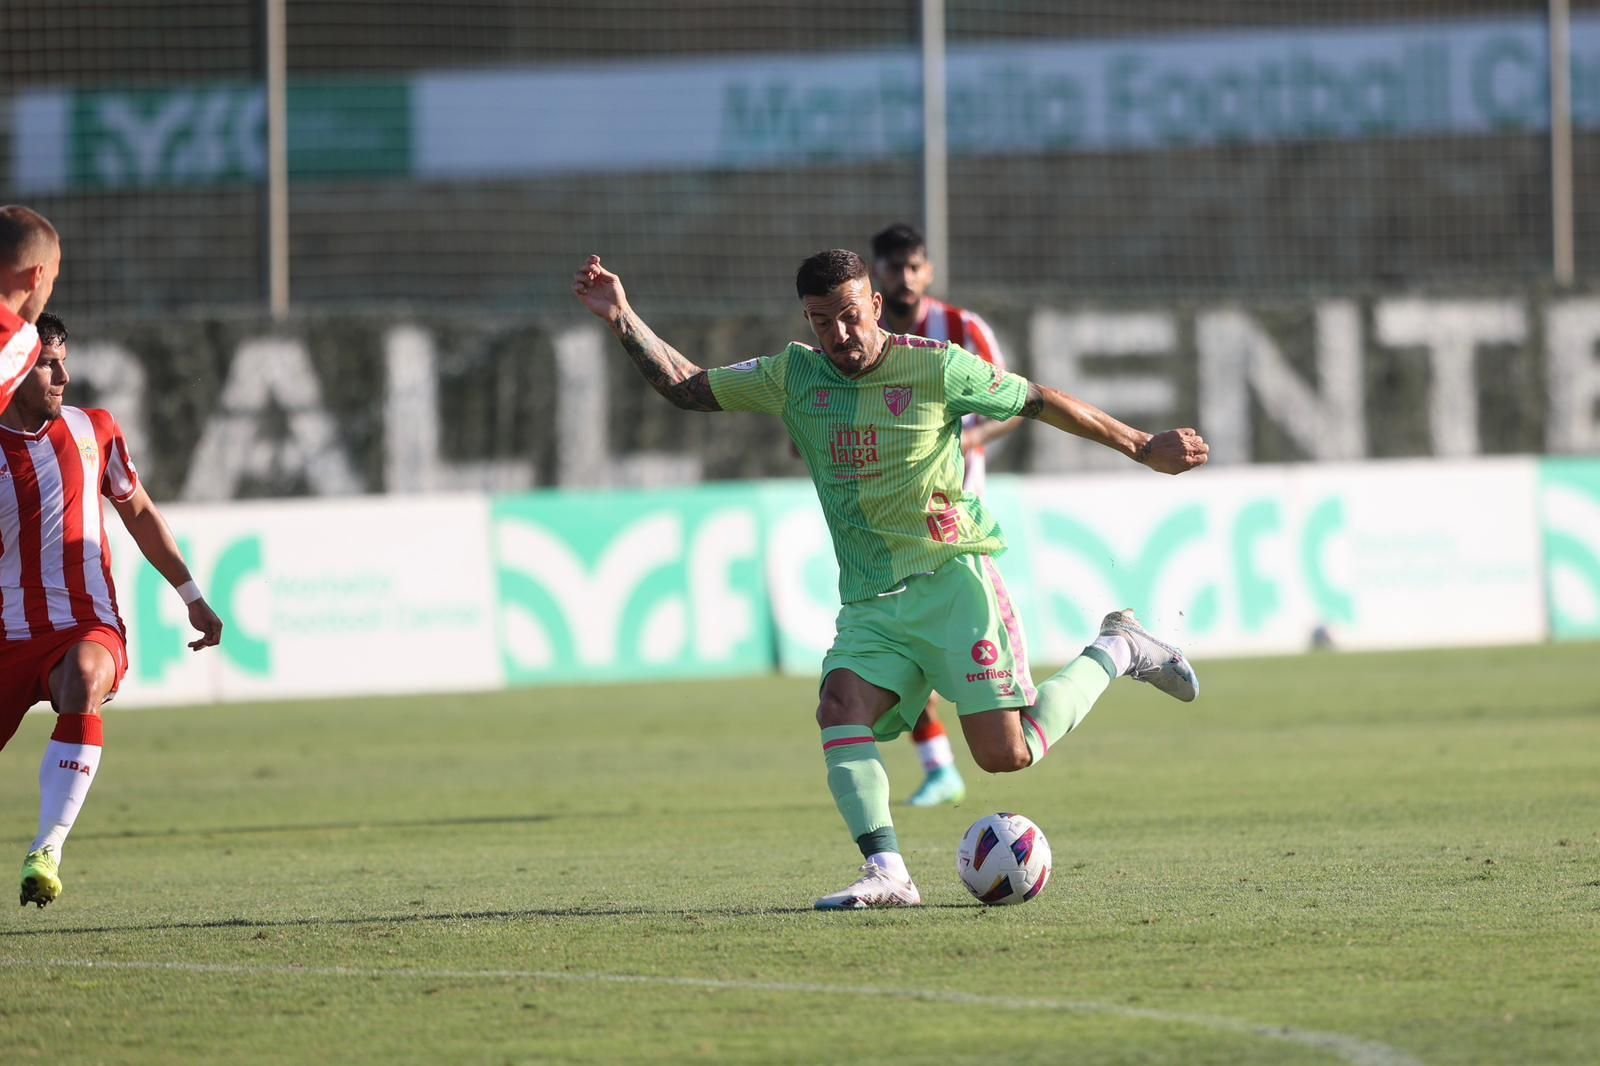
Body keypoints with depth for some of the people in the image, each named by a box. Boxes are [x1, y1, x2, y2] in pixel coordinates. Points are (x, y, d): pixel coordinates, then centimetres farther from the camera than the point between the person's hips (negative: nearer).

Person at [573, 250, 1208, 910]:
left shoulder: (936, 368, -7)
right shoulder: (793, 377, 4)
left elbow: (1040, 402, 4)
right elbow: (686, 387, 8)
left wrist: (1142, 447, 8)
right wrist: (623, 320, -6)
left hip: (953, 578, -4)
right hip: (869, 601, 4)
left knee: (1005, 754, -10)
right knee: (839, 709, -24)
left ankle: (1115, 651, 16)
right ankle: (887, 874, -30)